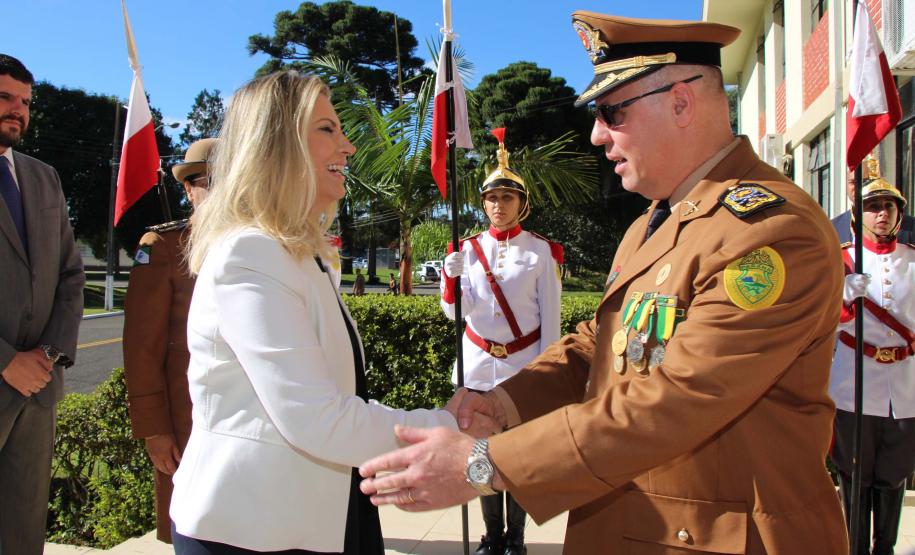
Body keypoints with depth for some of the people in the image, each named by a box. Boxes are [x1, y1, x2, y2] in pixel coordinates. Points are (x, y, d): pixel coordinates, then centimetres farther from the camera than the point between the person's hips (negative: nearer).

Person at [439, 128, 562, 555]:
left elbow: (551, 317, -2)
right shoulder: (470, 248, 5)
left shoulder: (540, 252, -2)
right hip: (479, 363, 3)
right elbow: (454, 311, -2)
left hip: (523, 364, -2)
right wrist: (450, 274, -21)